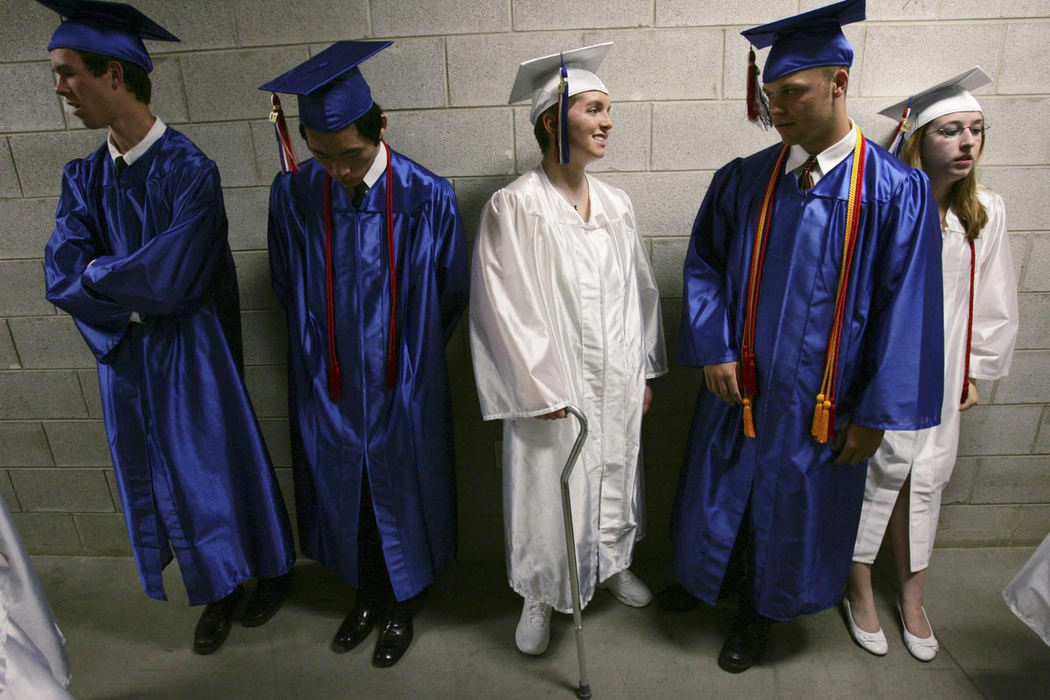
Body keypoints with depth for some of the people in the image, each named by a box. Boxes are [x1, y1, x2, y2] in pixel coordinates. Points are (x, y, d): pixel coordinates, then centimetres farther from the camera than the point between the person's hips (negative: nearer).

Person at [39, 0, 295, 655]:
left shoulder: (189, 172, -15)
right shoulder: (84, 178, 4)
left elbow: (171, 278, -21)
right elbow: (62, 277, -3)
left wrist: (97, 275, -6)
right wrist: (133, 300, -18)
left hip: (191, 352, -6)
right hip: (124, 354, 6)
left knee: (224, 459, 8)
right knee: (169, 476, 15)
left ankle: (273, 568, 34)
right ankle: (218, 590, 35)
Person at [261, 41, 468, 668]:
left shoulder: (427, 198, -16)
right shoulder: (293, 196, -9)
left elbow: (451, 296, -2)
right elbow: (288, 291, 7)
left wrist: (408, 358, 8)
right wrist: (323, 354, 10)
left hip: (403, 388, -2)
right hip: (329, 388, 3)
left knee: (402, 495, 15)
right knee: (346, 495, 19)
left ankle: (404, 607, 42)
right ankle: (368, 596, 46)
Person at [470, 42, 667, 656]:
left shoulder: (616, 205, 3)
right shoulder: (514, 207, -15)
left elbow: (641, 290, 9)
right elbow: (504, 307, -15)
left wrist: (644, 371, 10)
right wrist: (541, 391, -15)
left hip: (617, 384, 6)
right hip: (555, 388, -5)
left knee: (614, 478, 22)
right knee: (549, 492, 10)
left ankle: (613, 563, 48)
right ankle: (541, 597, 35)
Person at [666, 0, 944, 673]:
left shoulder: (896, 191, -11)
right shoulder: (743, 180, -3)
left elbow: (907, 308, -10)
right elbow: (704, 265, 2)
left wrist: (876, 414, -10)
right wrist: (714, 350, -9)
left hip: (818, 401, -2)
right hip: (739, 386, 2)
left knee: (790, 508, 16)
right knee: (720, 492, 18)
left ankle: (760, 609, 43)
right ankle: (710, 576, 48)